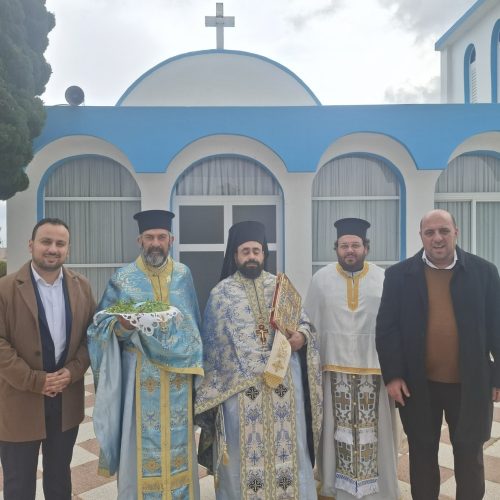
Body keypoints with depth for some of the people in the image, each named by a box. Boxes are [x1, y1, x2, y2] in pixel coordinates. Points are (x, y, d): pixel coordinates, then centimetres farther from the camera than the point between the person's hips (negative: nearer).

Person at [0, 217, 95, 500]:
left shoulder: (81, 287, 3)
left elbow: (92, 334, 4)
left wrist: (73, 371, -10)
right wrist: (34, 381, -17)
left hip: (67, 400, 3)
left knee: (60, 477, 20)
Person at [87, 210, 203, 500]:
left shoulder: (183, 275, 5)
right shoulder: (122, 279, -2)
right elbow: (102, 325, -2)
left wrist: (193, 362, 9)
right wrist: (121, 326, -23)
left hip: (178, 374, 2)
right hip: (139, 376, -2)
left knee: (178, 442, 10)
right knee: (141, 442, 4)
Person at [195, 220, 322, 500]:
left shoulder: (281, 286, 8)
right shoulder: (222, 293, 3)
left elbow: (304, 321, 9)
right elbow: (214, 342, 3)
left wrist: (302, 335, -14)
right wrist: (215, 386, -1)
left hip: (283, 379, 2)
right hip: (240, 383, -2)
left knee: (286, 445, 8)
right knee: (245, 451, 5)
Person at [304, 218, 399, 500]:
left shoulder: (384, 279, 1)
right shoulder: (321, 279, 2)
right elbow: (311, 325, 4)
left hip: (374, 368, 0)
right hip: (334, 368, 0)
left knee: (372, 431, 7)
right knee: (341, 430, 9)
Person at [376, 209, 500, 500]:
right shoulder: (399, 275, -4)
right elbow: (387, 328, -5)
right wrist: (392, 375, -10)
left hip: (470, 383, 0)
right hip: (419, 383, 0)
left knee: (469, 454, 16)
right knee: (422, 453, 15)